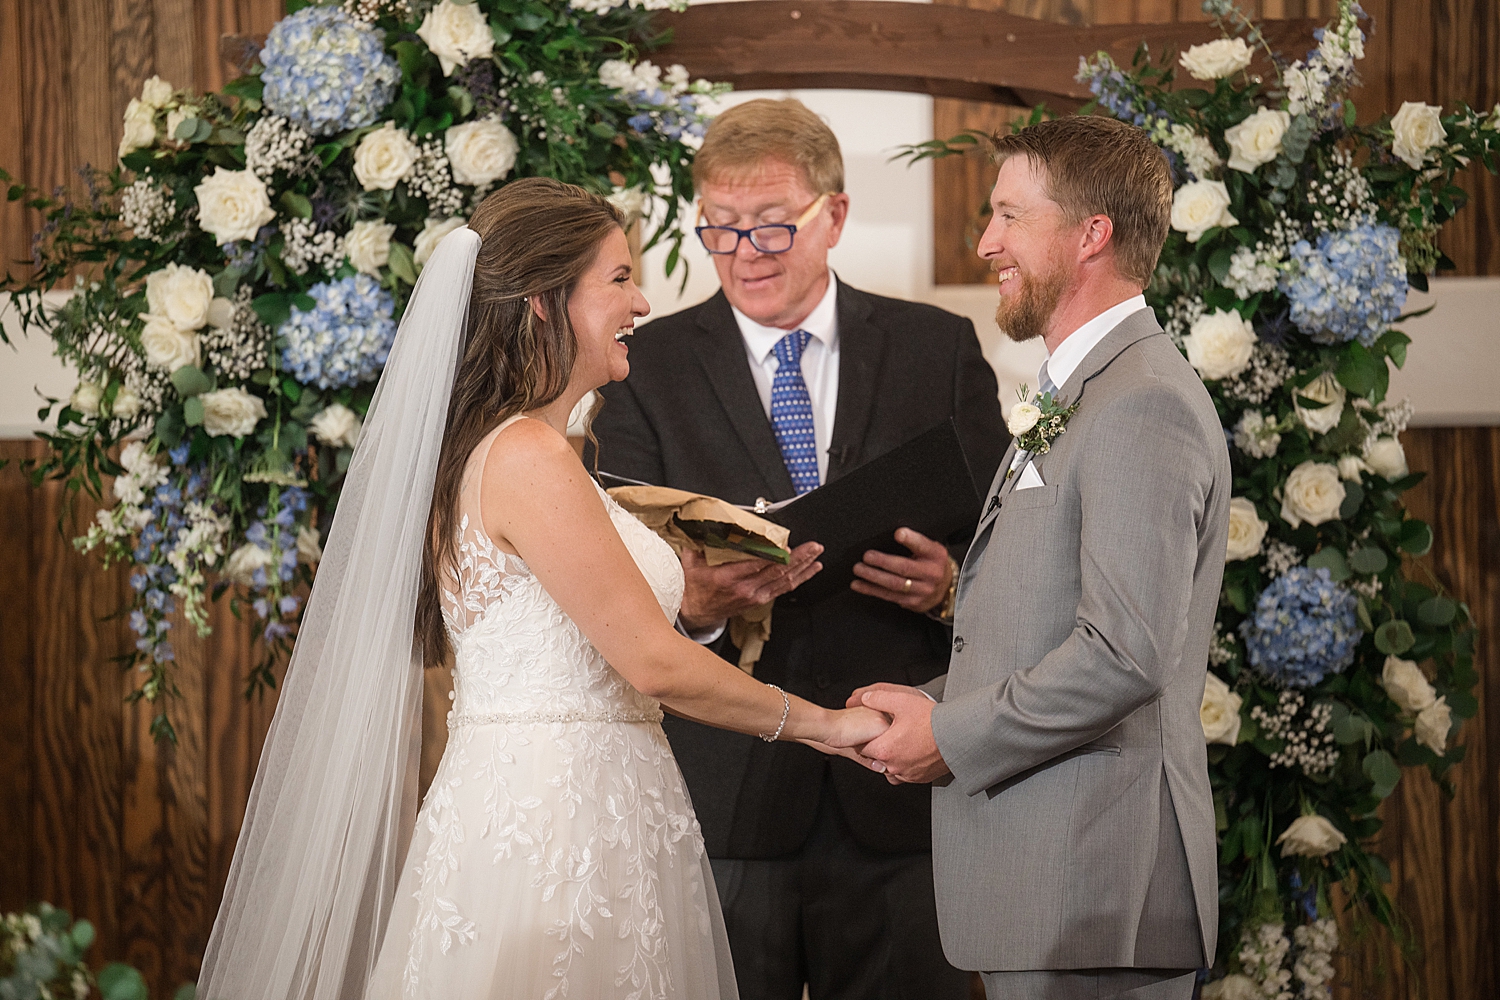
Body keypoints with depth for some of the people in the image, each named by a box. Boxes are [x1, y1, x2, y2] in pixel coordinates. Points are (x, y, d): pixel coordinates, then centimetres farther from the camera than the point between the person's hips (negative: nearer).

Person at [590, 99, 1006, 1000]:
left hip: (897, 795, 1)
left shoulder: (941, 351, 8)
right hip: (722, 801, 0)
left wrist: (952, 586, -15)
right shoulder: (651, 372, 6)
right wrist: (693, 603, -22)